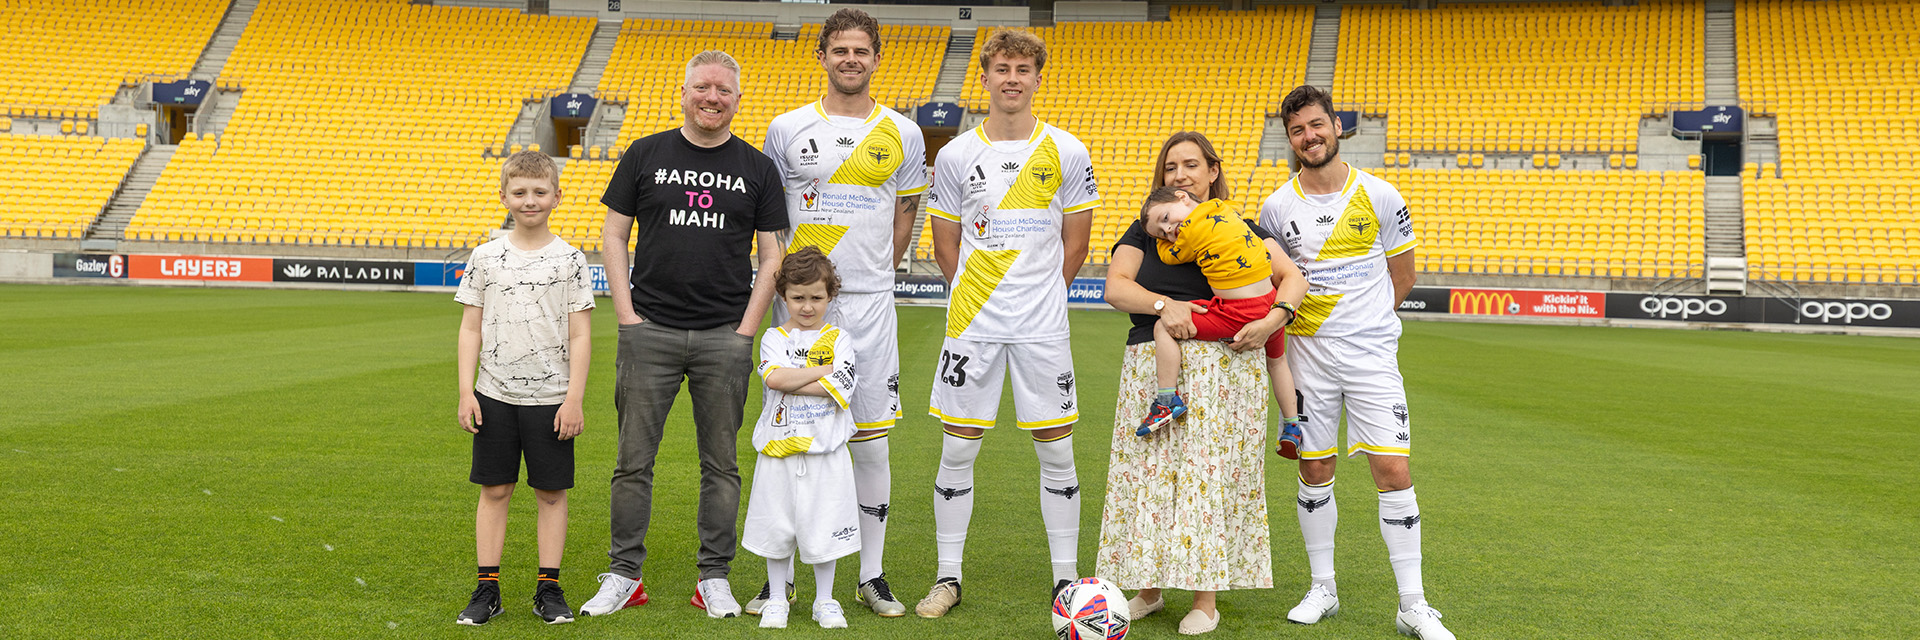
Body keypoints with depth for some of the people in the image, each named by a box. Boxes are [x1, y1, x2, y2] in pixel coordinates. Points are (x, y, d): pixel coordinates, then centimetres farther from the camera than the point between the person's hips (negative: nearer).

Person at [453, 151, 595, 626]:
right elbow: (470, 329, 5)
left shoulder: (570, 259, -1)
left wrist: (574, 398, -7)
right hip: (495, 394, 1)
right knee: (494, 489, 6)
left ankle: (548, 589, 14)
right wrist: (466, 392, -1)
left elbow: (581, 336, -2)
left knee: (551, 492, 5)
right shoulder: (486, 257, 3)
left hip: (551, 397, -1)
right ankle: (487, 589, 14)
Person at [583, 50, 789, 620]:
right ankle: (623, 576, 13)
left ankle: (714, 578, 15)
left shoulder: (758, 168, 7)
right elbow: (613, 235, 7)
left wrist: (747, 329, -3)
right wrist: (627, 315, -3)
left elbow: (772, 256, 7)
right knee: (634, 459, 3)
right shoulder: (646, 155, 6)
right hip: (650, 330, 0)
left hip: (726, 336, 0)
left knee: (720, 462, 6)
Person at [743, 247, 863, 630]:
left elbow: (835, 390, -11)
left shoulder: (840, 339, 4)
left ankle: (824, 601, 19)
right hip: (778, 450, 1)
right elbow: (776, 377, -14)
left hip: (825, 452, -1)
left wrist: (790, 381, -11)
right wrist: (824, 370, -10)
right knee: (776, 527, 7)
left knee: (823, 528, 4)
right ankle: (777, 599, 21)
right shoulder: (774, 338, 5)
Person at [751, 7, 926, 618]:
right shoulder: (787, 128, 4)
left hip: (869, 304, 1)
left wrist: (867, 278, 10)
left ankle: (871, 575, 14)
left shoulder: (903, 134, 6)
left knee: (872, 441, 3)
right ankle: (779, 574, 12)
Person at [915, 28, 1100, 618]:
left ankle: (1066, 578, 16)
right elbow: (945, 244, 10)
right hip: (972, 324, 0)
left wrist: (1040, 299, 8)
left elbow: (1076, 243, 8)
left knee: (1056, 452, 4)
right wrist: (980, 300, 9)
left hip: (1043, 326, 0)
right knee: (957, 449, 3)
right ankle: (948, 577, 15)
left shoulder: (1067, 153, 2)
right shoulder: (956, 155, 3)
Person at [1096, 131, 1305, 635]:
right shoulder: (1145, 230, 14)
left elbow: (1293, 278, 1)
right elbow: (1115, 287, 0)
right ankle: (1149, 587, 13)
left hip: (1222, 364, -2)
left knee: (1210, 473, -4)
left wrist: (1272, 320, -17)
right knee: (1147, 473, 0)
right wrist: (1164, 305, -17)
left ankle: (1205, 599, 3)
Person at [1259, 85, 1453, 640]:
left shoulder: (1379, 196, -1)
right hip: (1308, 356, 1)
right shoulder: (1277, 207, 1)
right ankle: (1322, 588, 23)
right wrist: (1293, 311, 2)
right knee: (1314, 473, 7)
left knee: (1394, 472, -6)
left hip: (1373, 355, -1)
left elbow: (1401, 275, 9)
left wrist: (1363, 322, 6)